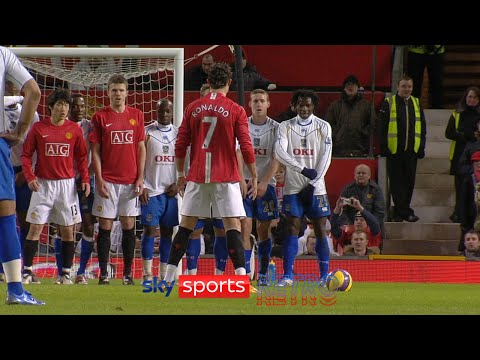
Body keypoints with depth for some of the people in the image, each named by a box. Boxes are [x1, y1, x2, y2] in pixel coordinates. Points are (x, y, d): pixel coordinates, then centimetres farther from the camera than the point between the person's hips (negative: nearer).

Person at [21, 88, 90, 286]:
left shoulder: (74, 129, 4)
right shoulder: (38, 128, 0)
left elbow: (81, 156, 11)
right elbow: (26, 154, 2)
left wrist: (85, 179, 0)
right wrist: (30, 177, -11)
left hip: (67, 184, 2)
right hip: (43, 184, -2)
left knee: (67, 230, 2)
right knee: (35, 228, -6)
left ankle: (66, 273, 8)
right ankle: (27, 272, -3)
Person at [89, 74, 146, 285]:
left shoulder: (136, 115, 8)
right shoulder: (100, 117, 1)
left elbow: (141, 148, 10)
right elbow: (95, 151, 1)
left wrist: (140, 178, 2)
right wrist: (99, 179, -7)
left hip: (131, 180, 2)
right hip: (108, 180, -2)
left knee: (128, 225, 3)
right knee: (105, 226, -2)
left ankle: (128, 273, 8)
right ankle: (103, 273, 2)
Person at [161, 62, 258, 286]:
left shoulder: (193, 108, 5)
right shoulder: (236, 111, -4)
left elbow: (181, 145, 7)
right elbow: (246, 147, -5)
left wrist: (180, 173, 17)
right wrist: (254, 176, 4)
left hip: (197, 176, 3)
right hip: (226, 178, -3)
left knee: (186, 226, 9)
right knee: (233, 226, -4)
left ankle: (168, 277, 10)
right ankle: (241, 276, -14)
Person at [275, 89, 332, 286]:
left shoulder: (323, 127, 4)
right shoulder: (286, 127, 4)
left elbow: (326, 156, -1)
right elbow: (280, 151, -11)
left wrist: (313, 183, -10)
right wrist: (303, 170, -21)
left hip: (316, 187, 0)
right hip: (293, 186, 0)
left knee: (320, 229, 0)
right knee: (292, 228, -5)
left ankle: (324, 275, 5)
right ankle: (287, 275, -5)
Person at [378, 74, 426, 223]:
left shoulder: (417, 103, 12)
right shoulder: (388, 103, 0)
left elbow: (422, 127, 14)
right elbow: (382, 127, -2)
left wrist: (421, 148, 6)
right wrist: (384, 147, -10)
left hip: (411, 151, 4)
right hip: (394, 150, -4)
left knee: (409, 182, 5)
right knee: (397, 182, -3)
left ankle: (399, 213, 14)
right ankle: (406, 212, -2)